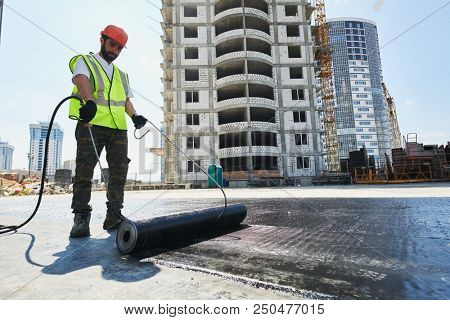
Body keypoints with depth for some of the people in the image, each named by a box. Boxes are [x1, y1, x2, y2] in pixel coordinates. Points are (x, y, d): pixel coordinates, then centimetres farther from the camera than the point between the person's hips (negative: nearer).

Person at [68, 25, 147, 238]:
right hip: (91, 125, -5)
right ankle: (81, 218, 1)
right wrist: (89, 101, -33)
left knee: (120, 171, 0)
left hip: (118, 128, 5)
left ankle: (114, 215, 8)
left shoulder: (122, 75, 30)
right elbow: (80, 79, -11)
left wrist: (134, 115, 1)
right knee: (84, 170, -7)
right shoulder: (85, 61, 12)